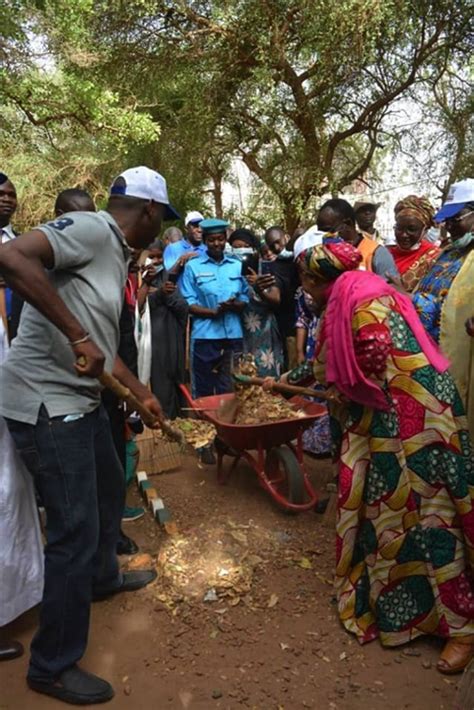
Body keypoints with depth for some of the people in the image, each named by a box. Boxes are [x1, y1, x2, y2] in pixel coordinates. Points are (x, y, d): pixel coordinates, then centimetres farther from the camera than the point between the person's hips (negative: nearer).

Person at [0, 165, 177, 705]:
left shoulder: (115, 256, 15)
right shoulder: (91, 228, -14)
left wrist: (142, 393, 26)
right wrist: (78, 336, -29)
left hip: (80, 398, 10)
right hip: (45, 402, -10)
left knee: (110, 490, 25)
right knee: (75, 529, -3)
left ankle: (102, 577, 51)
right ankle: (53, 666, 18)